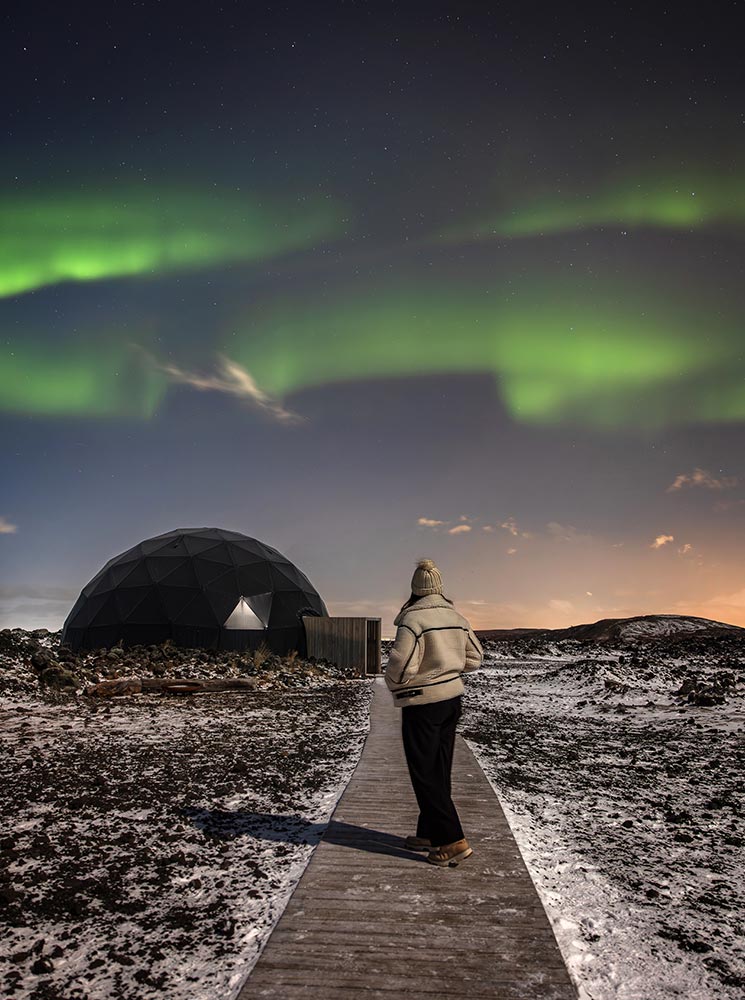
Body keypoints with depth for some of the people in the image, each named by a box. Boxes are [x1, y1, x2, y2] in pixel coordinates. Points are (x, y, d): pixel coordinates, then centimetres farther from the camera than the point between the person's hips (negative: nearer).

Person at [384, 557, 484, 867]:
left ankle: (453, 841, 2)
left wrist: (394, 685, -3)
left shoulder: (413, 620, -20)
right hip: (452, 698, 8)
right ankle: (429, 833, 28)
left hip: (421, 704, -8)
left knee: (424, 774, 3)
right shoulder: (456, 617, 3)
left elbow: (400, 665, -24)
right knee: (440, 771, 16)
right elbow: (474, 657, 11)